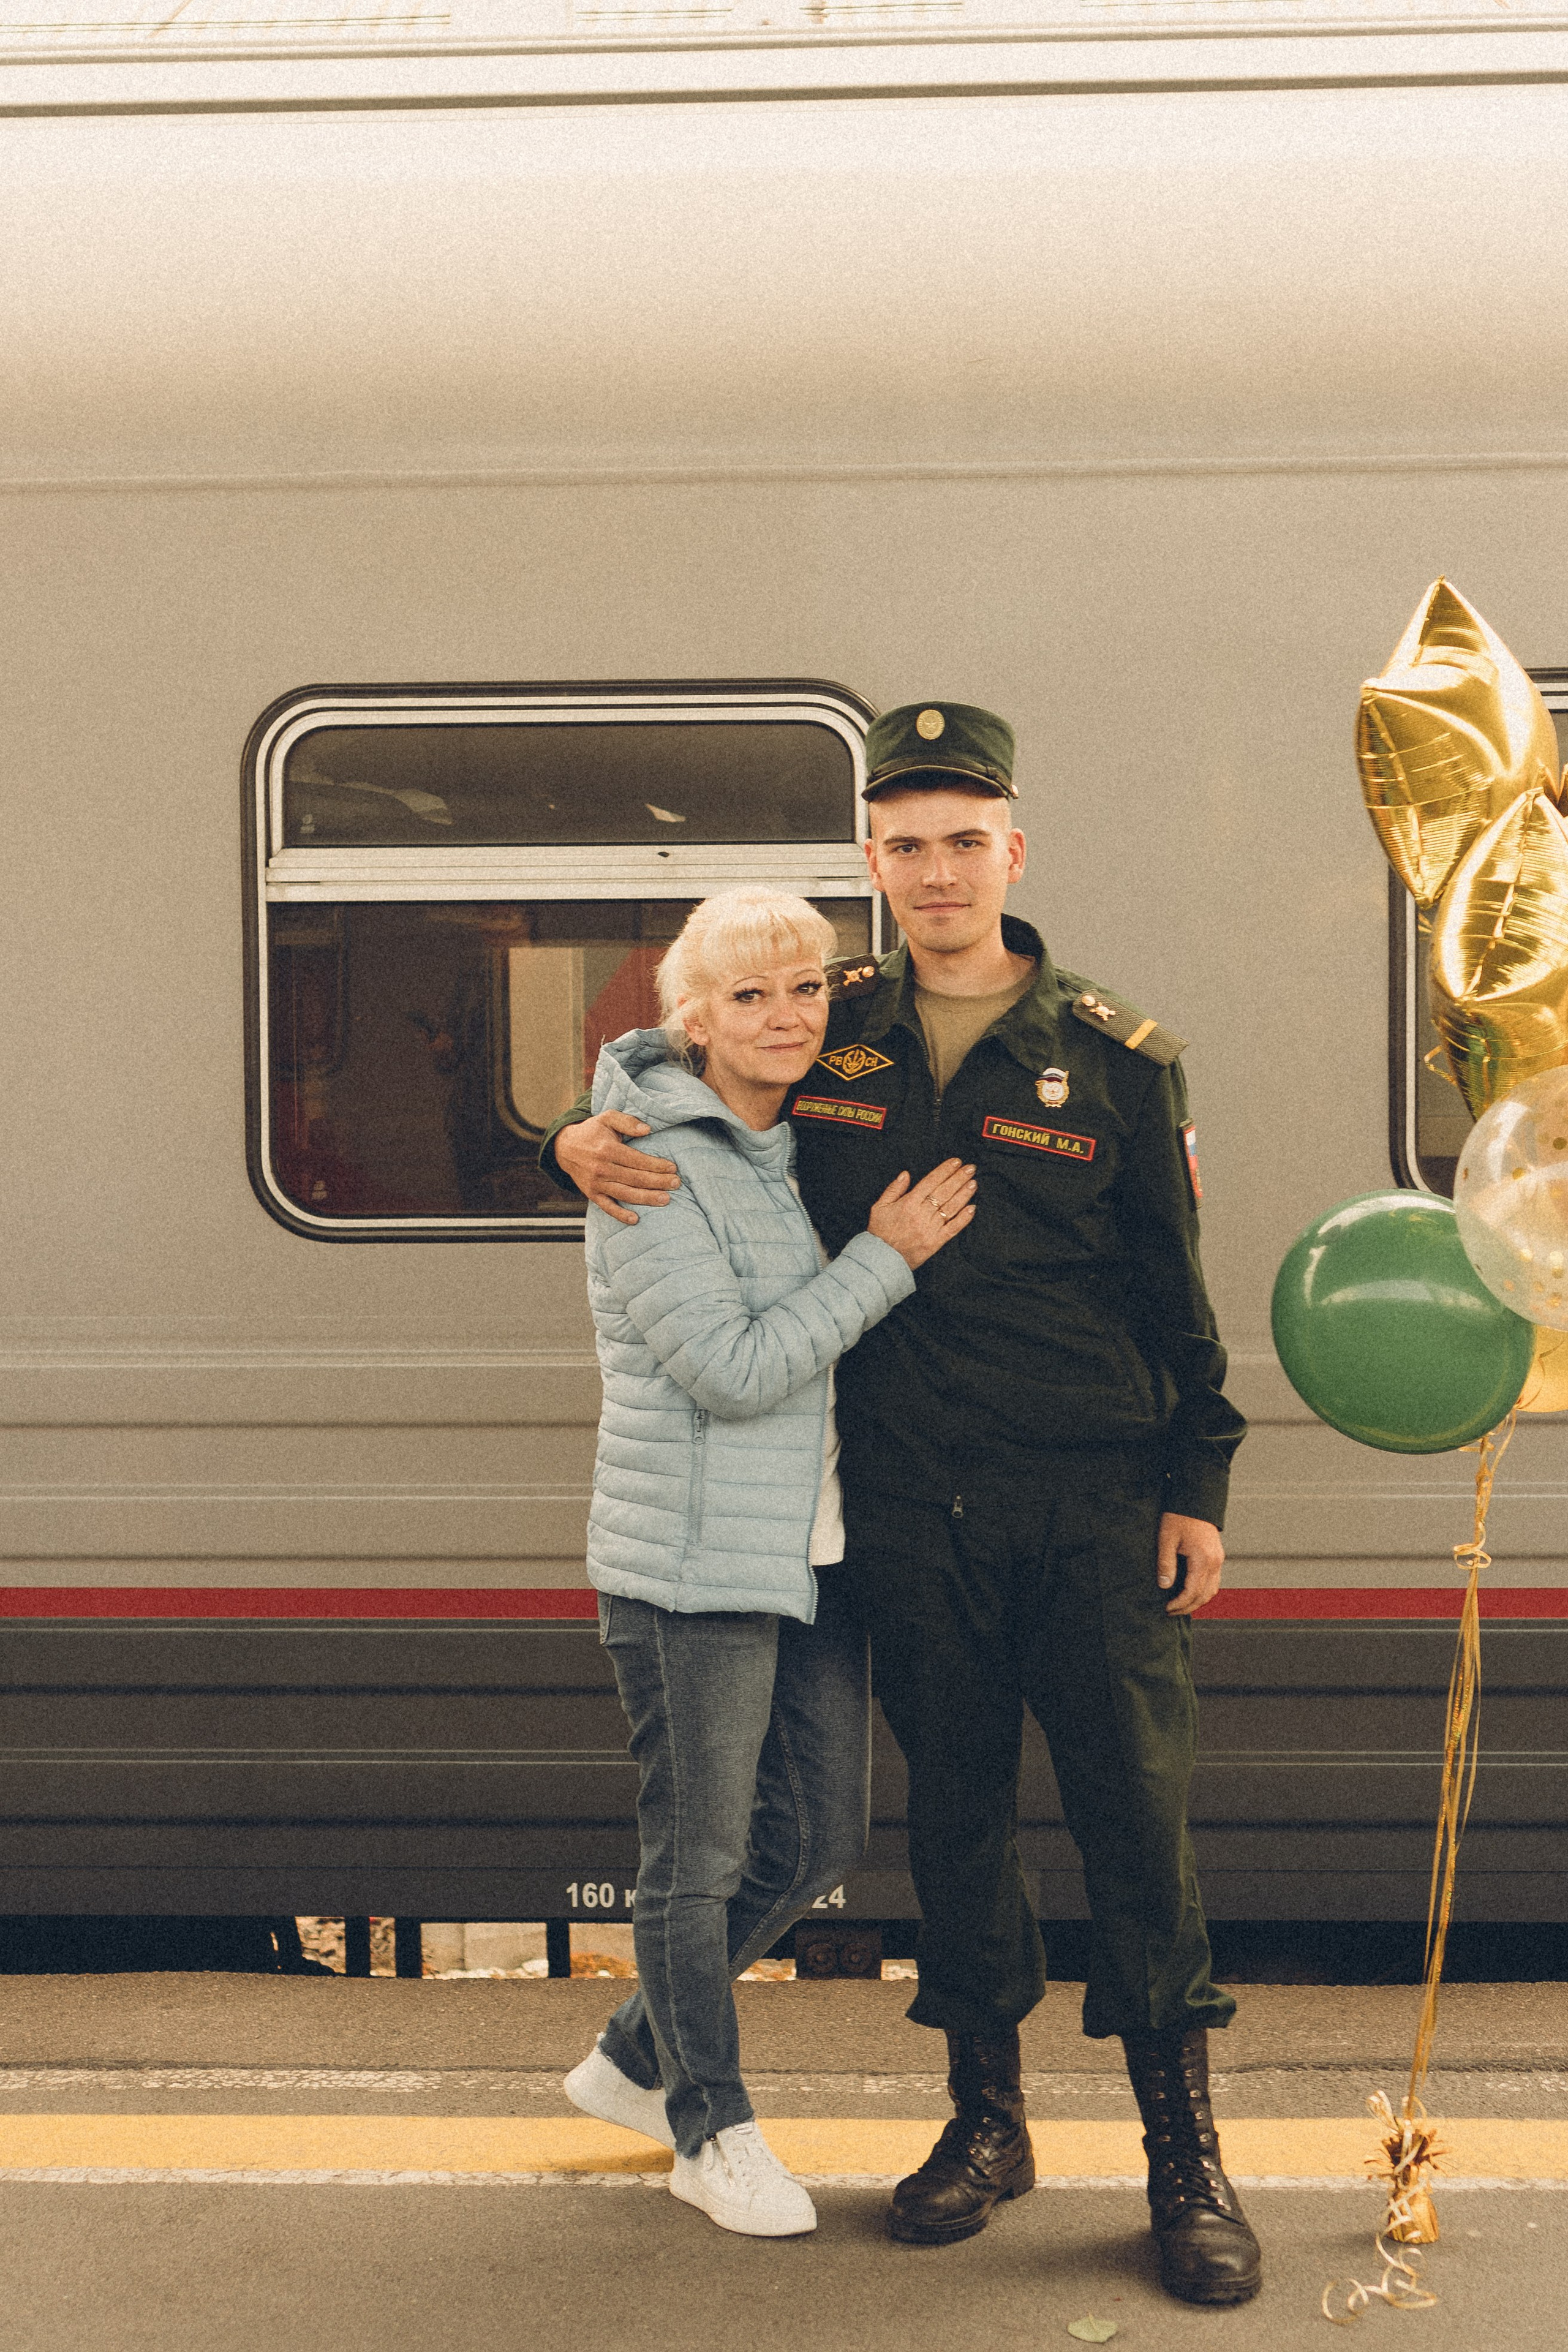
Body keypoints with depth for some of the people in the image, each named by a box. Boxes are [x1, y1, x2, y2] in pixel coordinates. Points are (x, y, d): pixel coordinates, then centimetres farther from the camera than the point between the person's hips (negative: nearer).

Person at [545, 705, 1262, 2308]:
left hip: (1093, 1507, -2)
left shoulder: (1113, 1059, -1)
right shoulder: (825, 1035, 4)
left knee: (1135, 1809, 0)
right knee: (953, 1809, 11)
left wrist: (1197, 1486, 2)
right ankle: (985, 2119, 27)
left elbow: (1177, 1295, 4)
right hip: (910, 1512, 2)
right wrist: (583, 1143, -6)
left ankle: (1185, 2155, 12)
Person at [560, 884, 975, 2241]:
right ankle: (710, 2128, 26)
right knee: (700, 1863, 5)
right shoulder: (649, 1164, -14)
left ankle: (634, 2061, 34)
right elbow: (735, 1368, -20)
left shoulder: (810, 1140, 10)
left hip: (816, 1549, 8)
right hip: (693, 1561, -8)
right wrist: (887, 1257, -17)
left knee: (819, 1844, 14)